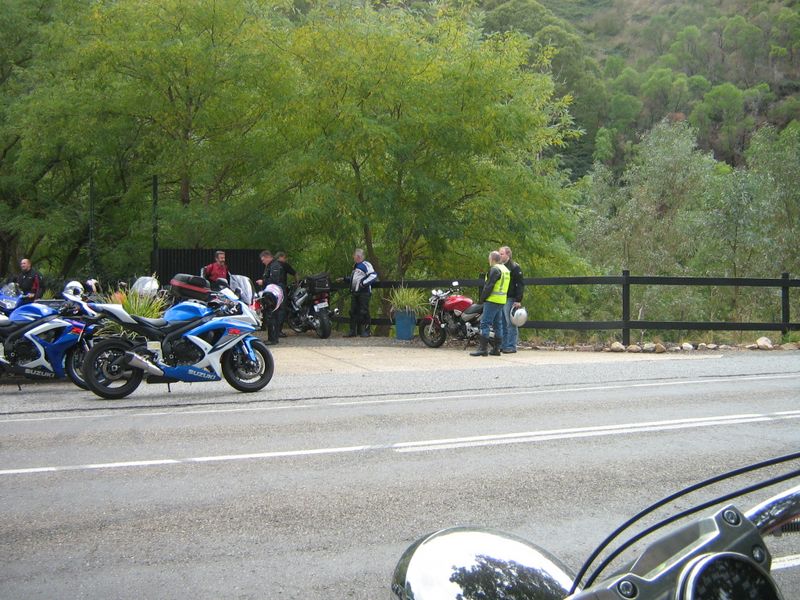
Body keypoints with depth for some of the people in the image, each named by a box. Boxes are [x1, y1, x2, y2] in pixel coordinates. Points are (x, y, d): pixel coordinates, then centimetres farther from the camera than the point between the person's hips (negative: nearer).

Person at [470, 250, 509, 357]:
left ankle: (482, 348, -14)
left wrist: (482, 298, -8)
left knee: (485, 323, -9)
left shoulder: (495, 269, -12)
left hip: (492, 300, -10)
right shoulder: (506, 269, 17)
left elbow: (489, 285, -17)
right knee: (498, 324, 11)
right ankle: (496, 349, 12)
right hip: (502, 301, 10)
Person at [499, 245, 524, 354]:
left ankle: (511, 346, -4)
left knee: (511, 324, -5)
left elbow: (521, 284, -10)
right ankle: (503, 346, 14)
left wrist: (518, 300, -16)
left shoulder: (515, 267, -5)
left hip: (510, 300, -7)